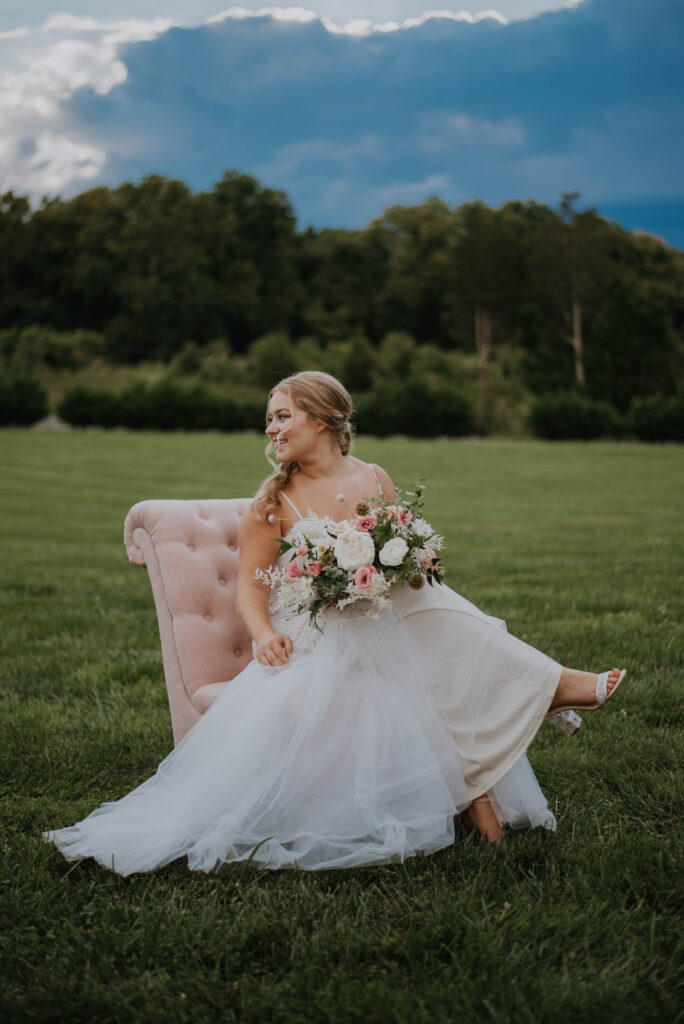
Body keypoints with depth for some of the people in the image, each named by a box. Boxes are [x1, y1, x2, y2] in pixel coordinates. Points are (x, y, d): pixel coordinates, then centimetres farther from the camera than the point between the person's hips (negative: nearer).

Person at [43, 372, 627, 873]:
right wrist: (264, 634, -23)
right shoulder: (274, 501, 0)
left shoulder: (375, 482, 8)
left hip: (383, 624, 3)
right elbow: (250, 585, -3)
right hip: (312, 638, -3)